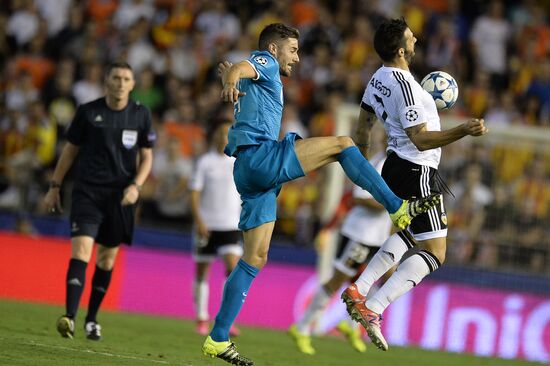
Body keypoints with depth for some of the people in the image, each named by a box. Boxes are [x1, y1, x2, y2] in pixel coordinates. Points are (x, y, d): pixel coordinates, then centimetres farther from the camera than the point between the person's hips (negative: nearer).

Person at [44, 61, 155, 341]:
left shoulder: (141, 115, 3)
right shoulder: (88, 112, 0)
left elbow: (146, 157, 9)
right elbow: (70, 150, 9)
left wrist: (136, 186, -7)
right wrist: (55, 187, 8)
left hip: (121, 197, 2)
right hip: (87, 192, -2)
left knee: (107, 258, 9)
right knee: (81, 249, -17)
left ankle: (92, 320, 22)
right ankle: (70, 317, -26)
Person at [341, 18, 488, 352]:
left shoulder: (379, 79, 5)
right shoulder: (406, 87, -23)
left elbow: (365, 119, 22)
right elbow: (421, 139, -26)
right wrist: (465, 131, -35)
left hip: (396, 167, 10)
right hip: (418, 174, -10)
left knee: (410, 233, 31)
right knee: (434, 254, -6)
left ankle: (359, 289, 17)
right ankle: (372, 309, -19)